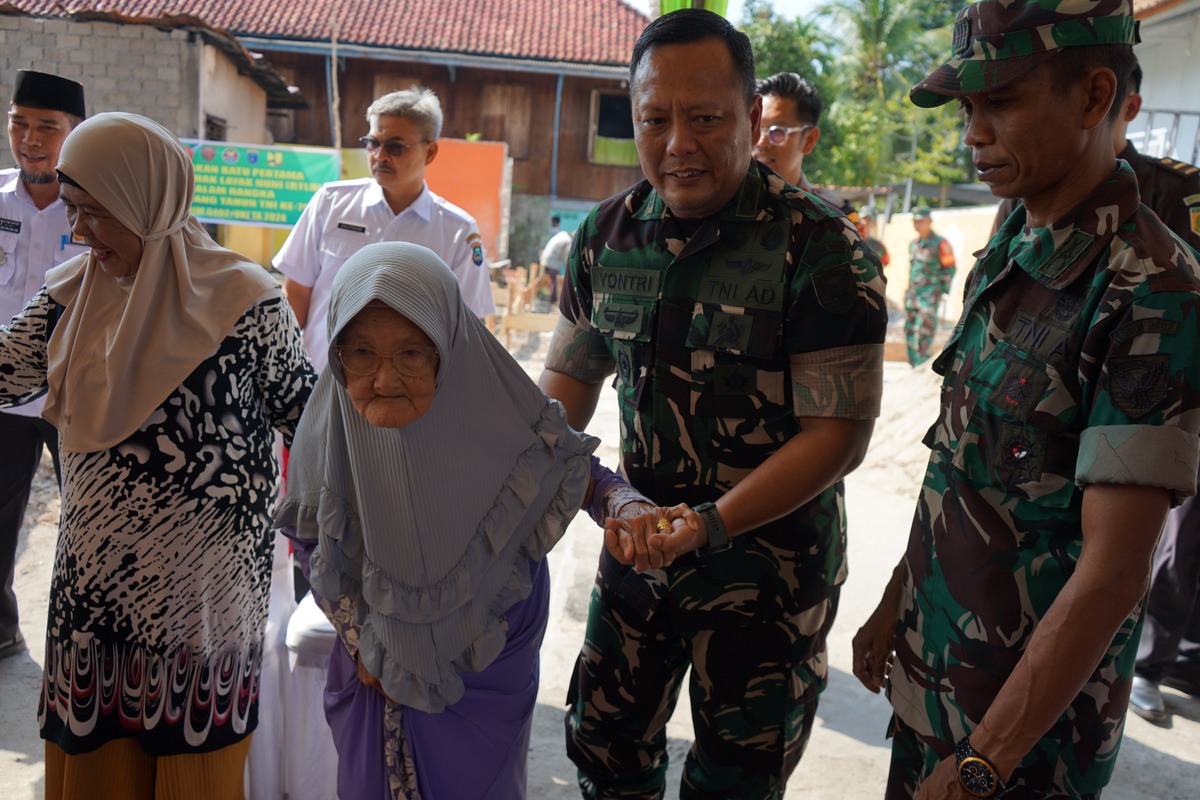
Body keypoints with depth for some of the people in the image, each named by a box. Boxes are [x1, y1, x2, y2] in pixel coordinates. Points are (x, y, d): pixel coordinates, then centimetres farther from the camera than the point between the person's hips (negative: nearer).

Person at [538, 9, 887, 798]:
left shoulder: (822, 250, -18)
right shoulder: (608, 234, -3)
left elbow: (839, 433, -18)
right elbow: (569, 378, 5)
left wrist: (711, 524, -27)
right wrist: (607, 493, -13)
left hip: (768, 565, -4)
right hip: (639, 546, 4)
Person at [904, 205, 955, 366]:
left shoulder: (940, 244, -6)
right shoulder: (913, 244, 15)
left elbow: (949, 269, -6)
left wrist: (942, 291, -10)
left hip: (930, 294, -7)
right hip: (912, 294, 8)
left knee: (924, 331, -12)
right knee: (910, 330, 7)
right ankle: (914, 364, 14)